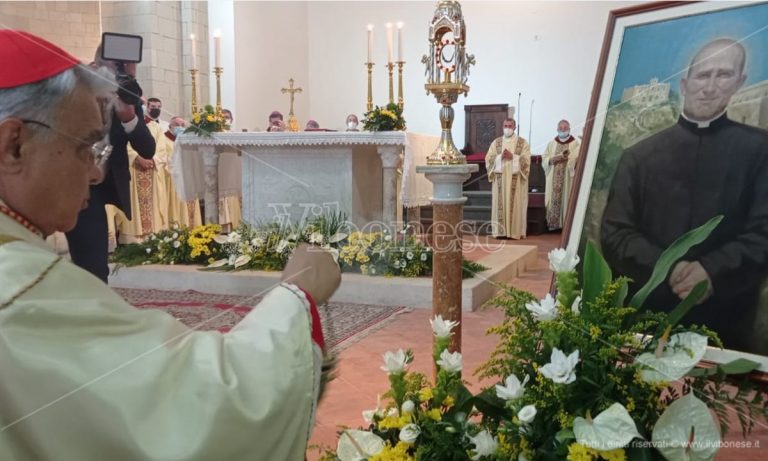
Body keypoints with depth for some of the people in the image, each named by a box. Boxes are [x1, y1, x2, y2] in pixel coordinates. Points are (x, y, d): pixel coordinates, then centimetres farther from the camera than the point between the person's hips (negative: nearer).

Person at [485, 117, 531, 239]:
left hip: (516, 180, -2)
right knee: (500, 204, -1)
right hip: (500, 179, 2)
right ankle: (500, 231, 1)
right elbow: (489, 158, 4)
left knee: (515, 205, -4)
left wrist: (512, 157, -16)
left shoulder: (523, 142, 5)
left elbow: (526, 160, -5)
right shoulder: (496, 142, 12)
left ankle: (515, 231, -1)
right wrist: (500, 157, -13)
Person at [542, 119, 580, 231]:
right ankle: (553, 224, 3)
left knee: (566, 201, -5)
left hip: (568, 179, -3)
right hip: (553, 179, 3)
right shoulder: (551, 144, 14)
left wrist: (568, 158, -22)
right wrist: (552, 159, -10)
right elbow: (544, 160, 9)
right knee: (553, 201, -2)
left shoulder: (576, 144, 3)